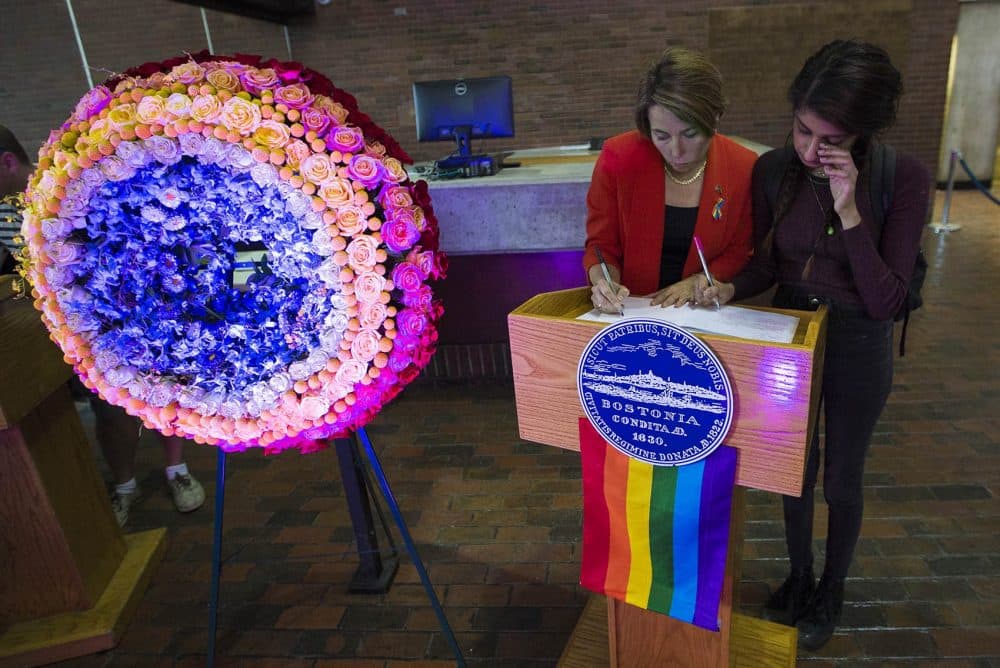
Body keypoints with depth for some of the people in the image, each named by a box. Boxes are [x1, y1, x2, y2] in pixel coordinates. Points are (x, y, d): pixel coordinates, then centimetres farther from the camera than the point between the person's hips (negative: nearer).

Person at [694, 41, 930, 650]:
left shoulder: (904, 179, -20)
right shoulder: (774, 170, -12)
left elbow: (885, 301, -22)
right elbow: (767, 263, -1)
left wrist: (848, 211, -32)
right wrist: (730, 289, -23)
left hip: (858, 348, -2)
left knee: (842, 479, 16)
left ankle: (832, 592, 44)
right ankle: (799, 577, 46)